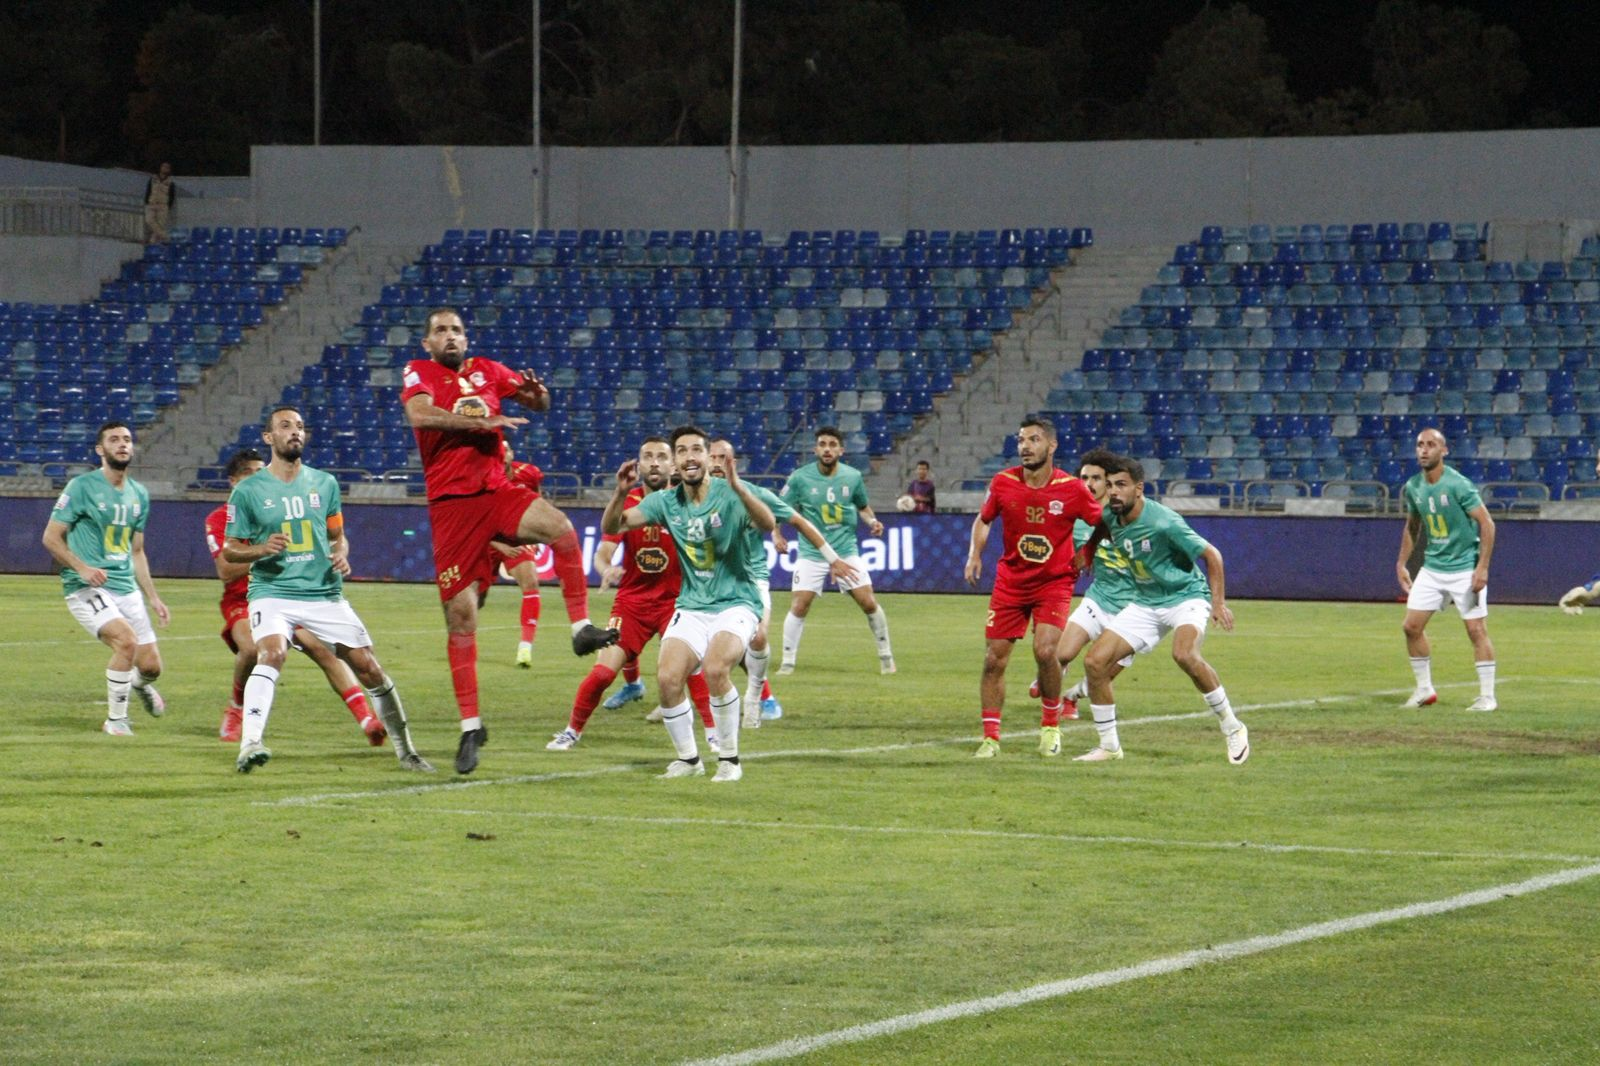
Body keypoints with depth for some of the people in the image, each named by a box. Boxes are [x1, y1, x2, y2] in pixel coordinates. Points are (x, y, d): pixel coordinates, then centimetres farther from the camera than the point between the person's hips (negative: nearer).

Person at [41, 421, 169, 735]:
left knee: (151, 666, 2)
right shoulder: (82, 486, -7)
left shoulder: (139, 495, 13)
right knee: (127, 640, -28)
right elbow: (51, 537, -6)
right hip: (86, 589, -6)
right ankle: (116, 719, -9)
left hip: (127, 588, 6)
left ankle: (140, 684, 42)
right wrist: (83, 568, -20)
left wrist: (153, 597, 16)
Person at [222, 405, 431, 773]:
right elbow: (229, 550, 4)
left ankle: (405, 750, 17)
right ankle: (249, 745, -38)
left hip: (325, 594, 3)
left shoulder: (324, 483, 10)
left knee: (370, 668, 0)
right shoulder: (248, 491, 0)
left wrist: (341, 554, -3)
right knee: (272, 653, -32)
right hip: (272, 593, -3)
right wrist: (261, 550, -17)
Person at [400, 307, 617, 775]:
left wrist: (537, 394, -5)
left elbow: (537, 402, 20)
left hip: (498, 492, 2)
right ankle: (470, 726, 6)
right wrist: (481, 421, -18)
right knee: (460, 615, -2)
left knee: (560, 526, -30)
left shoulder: (486, 370, 15)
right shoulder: (419, 373, 4)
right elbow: (419, 414, -17)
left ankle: (582, 627, -19)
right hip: (451, 504, -2)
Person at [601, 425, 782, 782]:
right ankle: (688, 759, 6)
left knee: (715, 668, -29)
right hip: (692, 607, 4)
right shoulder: (666, 501, 2)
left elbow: (767, 524, -28)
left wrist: (737, 487, -44)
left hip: (736, 603, -4)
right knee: (667, 677, -16)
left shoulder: (730, 494, -11)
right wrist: (621, 492, -20)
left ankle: (729, 760, -10)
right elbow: (611, 526, 0)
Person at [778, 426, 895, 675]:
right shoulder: (800, 478, -8)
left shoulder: (853, 476, -1)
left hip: (846, 550, 2)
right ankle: (787, 662, 4)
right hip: (812, 553, -1)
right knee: (799, 606, -10)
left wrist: (872, 521, -4)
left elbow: (863, 506, 16)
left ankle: (885, 655, 17)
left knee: (869, 603, -3)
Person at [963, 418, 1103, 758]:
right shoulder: (1003, 483, -6)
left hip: (1055, 581, -3)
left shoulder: (1072, 489, -12)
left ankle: (1050, 725, 4)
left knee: (1045, 650, -20)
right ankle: (990, 738, 11)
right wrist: (974, 555, -2)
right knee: (994, 659, -1)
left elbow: (1102, 523, 4)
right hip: (1010, 581, 3)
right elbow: (983, 520, 11)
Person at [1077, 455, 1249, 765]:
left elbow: (1211, 554, -17)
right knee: (1095, 661, -7)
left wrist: (1218, 602, -23)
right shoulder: (1111, 517, -4)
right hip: (1145, 603, 7)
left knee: (1184, 654, -36)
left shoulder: (1164, 522, -24)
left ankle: (1232, 729, -19)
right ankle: (1109, 746, 8)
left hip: (1186, 596, -7)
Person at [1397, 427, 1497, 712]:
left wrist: (1482, 568, -21)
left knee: (1476, 629, -7)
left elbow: (1487, 524, -16)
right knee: (1412, 626, 2)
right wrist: (1401, 564, 15)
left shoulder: (1458, 485, -17)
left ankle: (1487, 696, 2)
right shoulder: (1413, 487, 2)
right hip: (1432, 568, 6)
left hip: (1465, 568, -6)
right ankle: (1424, 689, 16)